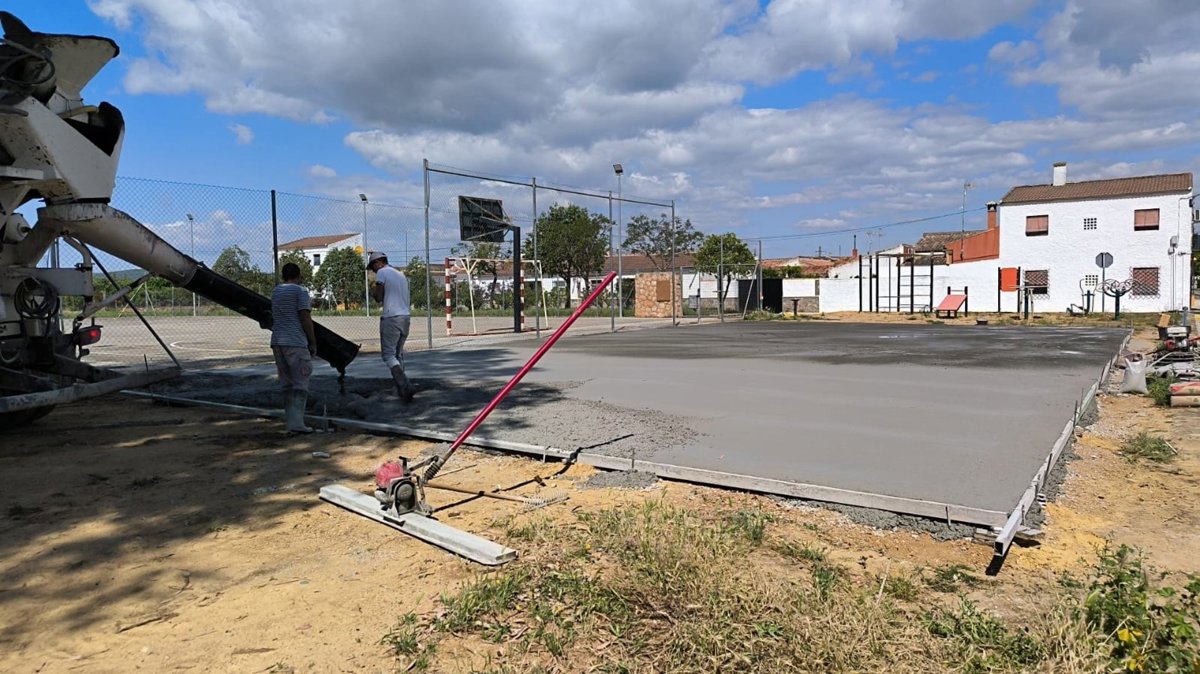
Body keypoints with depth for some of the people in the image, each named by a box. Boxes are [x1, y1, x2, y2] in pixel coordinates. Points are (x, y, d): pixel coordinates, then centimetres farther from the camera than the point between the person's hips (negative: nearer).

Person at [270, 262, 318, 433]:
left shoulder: (275, 292, 17)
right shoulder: (300, 291, -5)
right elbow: (305, 320, -12)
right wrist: (313, 343, -4)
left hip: (277, 342, 8)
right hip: (295, 343, -7)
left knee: (287, 384, 11)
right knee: (300, 384, -6)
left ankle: (291, 421, 13)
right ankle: (296, 423, -12)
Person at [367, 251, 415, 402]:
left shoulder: (382, 272, -2)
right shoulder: (401, 274, 21)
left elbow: (379, 297, -6)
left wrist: (373, 292, 16)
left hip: (390, 317, -7)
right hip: (405, 317, 7)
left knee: (388, 354, -6)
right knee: (399, 354, 15)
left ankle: (406, 386, -22)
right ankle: (401, 389, 14)